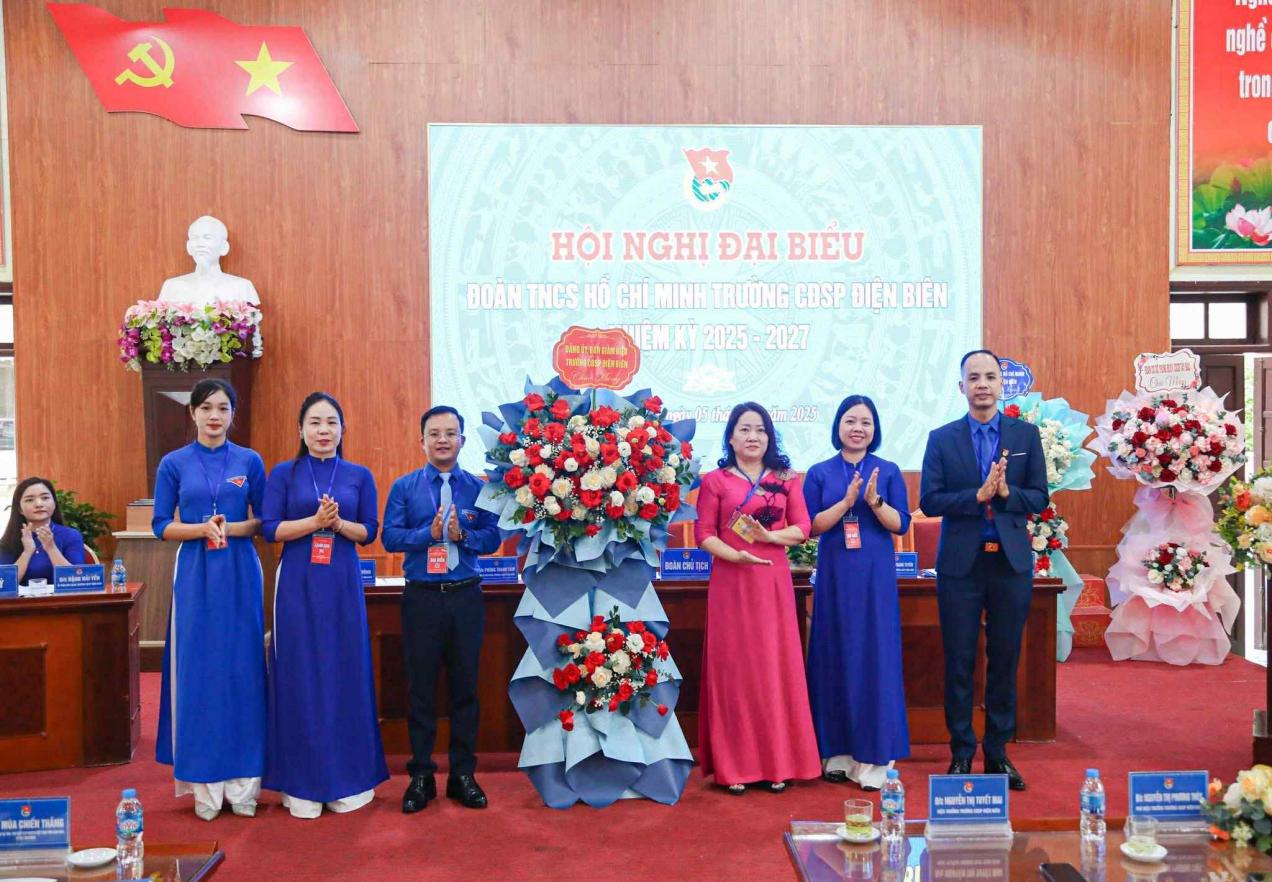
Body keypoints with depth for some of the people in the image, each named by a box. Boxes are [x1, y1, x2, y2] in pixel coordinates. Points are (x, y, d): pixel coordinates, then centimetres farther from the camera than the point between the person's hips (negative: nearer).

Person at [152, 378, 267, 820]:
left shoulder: (250, 461, 5)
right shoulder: (174, 464, 4)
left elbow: (264, 520, 7)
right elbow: (161, 526, 3)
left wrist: (234, 528, -12)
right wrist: (200, 528, -15)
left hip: (241, 575, 0)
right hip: (195, 577, 0)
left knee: (242, 671, 2)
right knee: (197, 672, 1)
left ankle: (242, 782, 11)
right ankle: (204, 784, 10)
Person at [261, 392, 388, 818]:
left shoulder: (359, 476, 7)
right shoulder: (284, 473, 4)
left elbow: (369, 532, 4)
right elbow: (270, 528, -3)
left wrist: (339, 522, -14)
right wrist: (314, 521, -15)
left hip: (343, 585, 1)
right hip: (298, 584, -1)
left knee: (345, 675, 4)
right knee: (299, 677, 1)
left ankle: (346, 778, 16)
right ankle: (301, 784, 11)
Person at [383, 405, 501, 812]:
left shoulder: (479, 487, 5)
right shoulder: (404, 487, 4)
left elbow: (493, 537, 1)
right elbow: (390, 536, -4)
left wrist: (462, 534, -17)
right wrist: (429, 532, -17)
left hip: (466, 596, 1)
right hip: (421, 596, -1)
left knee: (465, 684, 7)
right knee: (421, 687, 6)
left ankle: (463, 774, 19)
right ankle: (421, 775, 17)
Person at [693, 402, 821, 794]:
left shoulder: (786, 479, 10)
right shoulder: (715, 481, 3)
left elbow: (802, 528, 4)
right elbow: (704, 533, -3)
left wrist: (769, 536, -13)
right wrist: (734, 554, -19)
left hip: (773, 582, 2)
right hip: (730, 581, -2)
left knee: (775, 667, 4)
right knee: (732, 667, 1)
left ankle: (776, 762, 14)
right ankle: (734, 764, 8)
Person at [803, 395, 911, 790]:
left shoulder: (889, 471, 5)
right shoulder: (820, 473, 5)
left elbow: (901, 524, -1)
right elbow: (812, 525, -2)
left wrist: (874, 500, -18)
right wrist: (847, 500, -15)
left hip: (876, 575, 0)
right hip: (834, 575, 1)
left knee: (876, 655, -1)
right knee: (836, 655, 4)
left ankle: (873, 756, 7)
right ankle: (837, 751, 14)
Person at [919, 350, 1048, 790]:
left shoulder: (1026, 434, 6)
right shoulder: (942, 438, 2)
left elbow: (1040, 498, 3)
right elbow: (929, 501, -5)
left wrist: (1006, 492, -16)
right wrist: (977, 495, -18)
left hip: (1011, 561, 1)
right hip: (961, 563, -1)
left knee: (1005, 660, 9)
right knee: (959, 662, 5)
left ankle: (998, 753, 21)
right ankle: (961, 753, 16)